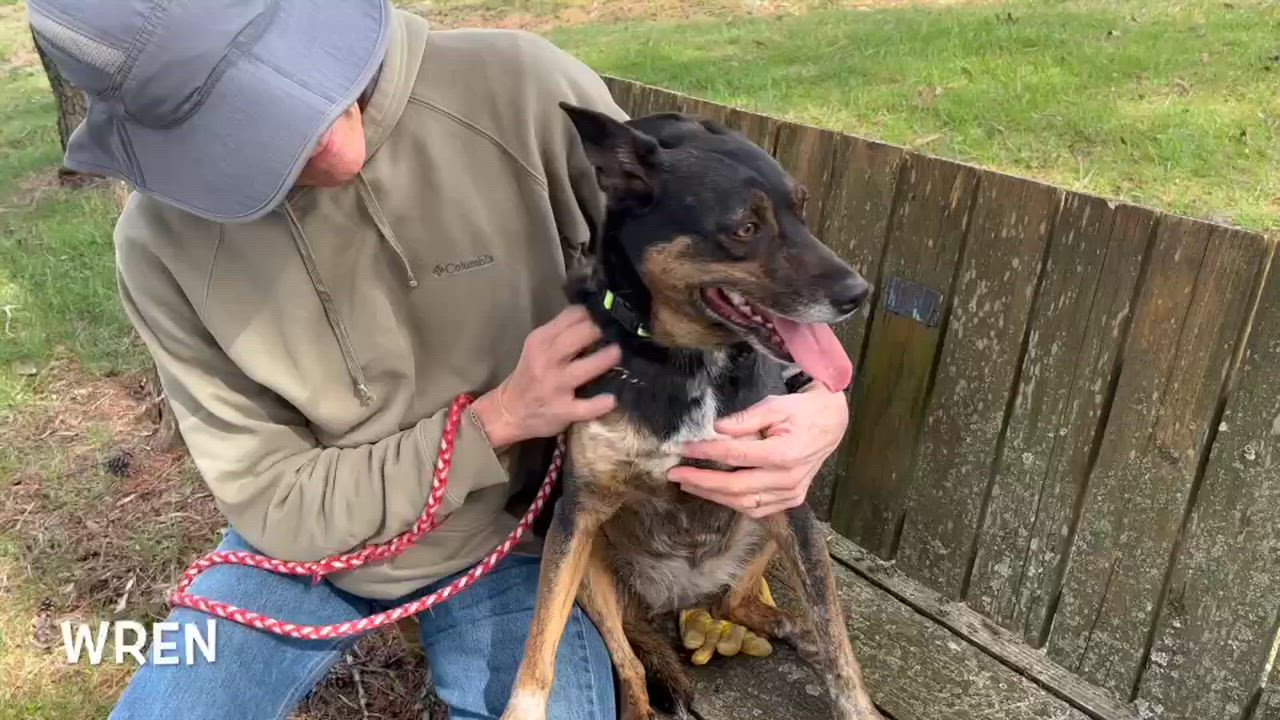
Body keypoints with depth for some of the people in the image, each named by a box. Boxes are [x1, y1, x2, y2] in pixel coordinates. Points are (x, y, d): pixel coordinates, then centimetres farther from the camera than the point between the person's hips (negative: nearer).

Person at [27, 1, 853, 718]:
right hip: (306, 541, 2)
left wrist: (818, 398, -29)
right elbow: (281, 506, -14)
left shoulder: (522, 92, -24)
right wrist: (497, 420, -26)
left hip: (512, 541, -1)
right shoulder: (163, 243, -18)